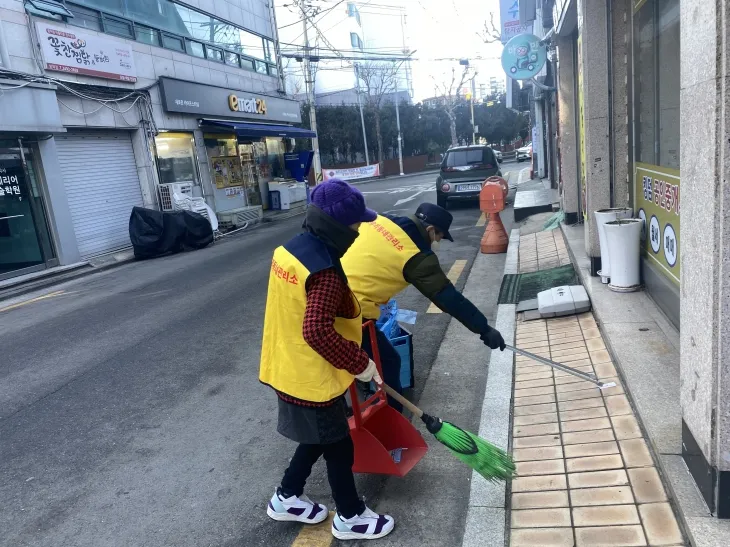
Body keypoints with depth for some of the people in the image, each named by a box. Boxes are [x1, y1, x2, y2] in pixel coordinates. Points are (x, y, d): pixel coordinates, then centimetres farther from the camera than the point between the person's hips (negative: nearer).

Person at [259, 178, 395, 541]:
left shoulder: (289, 250, 0)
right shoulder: (325, 271, -28)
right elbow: (317, 332, -34)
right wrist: (360, 363, -23)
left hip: (288, 368, 9)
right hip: (312, 378, -9)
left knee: (317, 438, 27)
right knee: (339, 448, 12)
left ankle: (286, 498, 42)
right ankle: (351, 518, 33)